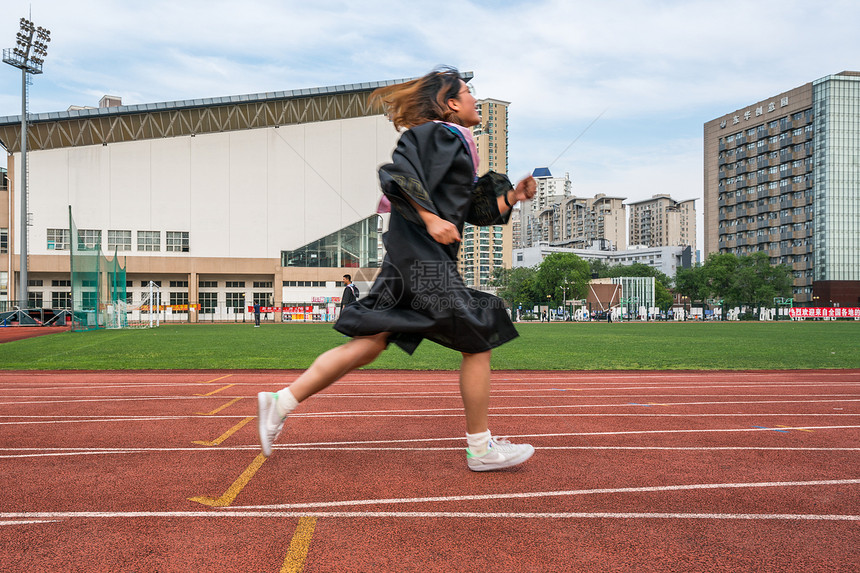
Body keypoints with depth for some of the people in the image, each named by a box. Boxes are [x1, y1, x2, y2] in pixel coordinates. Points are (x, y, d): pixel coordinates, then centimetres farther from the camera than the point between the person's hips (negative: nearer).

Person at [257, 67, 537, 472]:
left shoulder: (457, 144, 25)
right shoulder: (439, 134, -5)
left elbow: (478, 211, 27)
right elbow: (397, 172, -19)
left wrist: (513, 196, 15)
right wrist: (430, 217, -23)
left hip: (422, 257, 10)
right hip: (424, 256, -10)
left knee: (369, 344, 6)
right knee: (478, 342, -1)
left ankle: (282, 401, 8)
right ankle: (481, 448, 10)